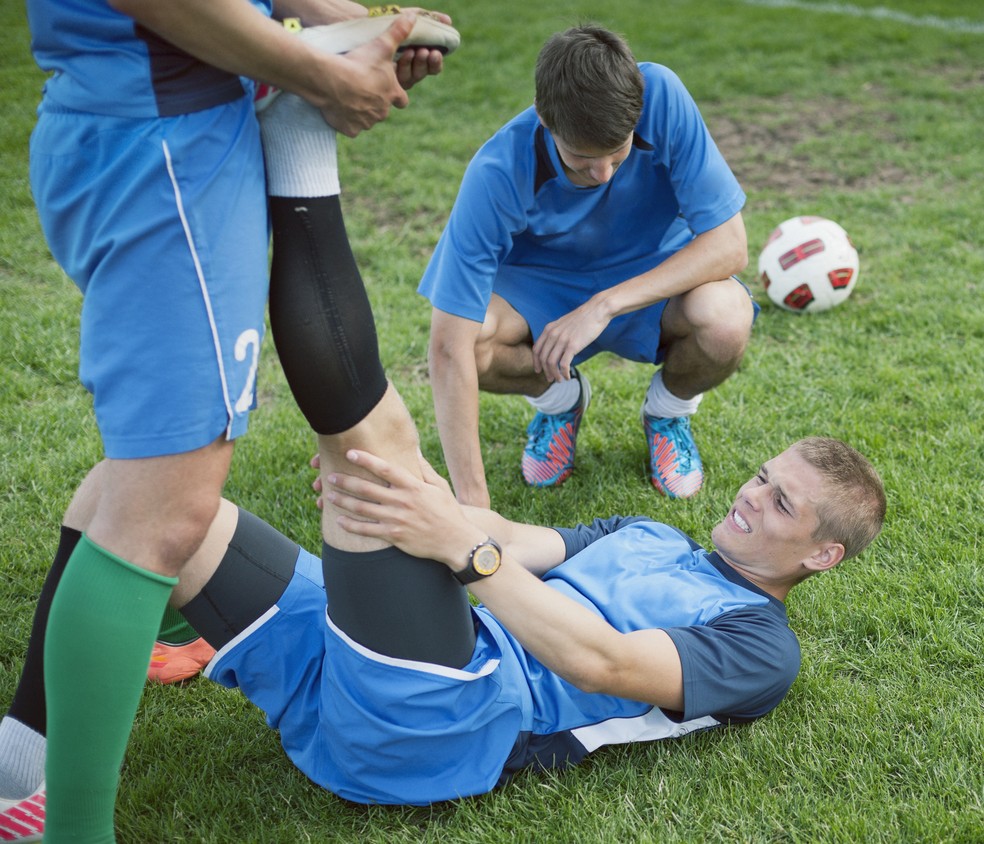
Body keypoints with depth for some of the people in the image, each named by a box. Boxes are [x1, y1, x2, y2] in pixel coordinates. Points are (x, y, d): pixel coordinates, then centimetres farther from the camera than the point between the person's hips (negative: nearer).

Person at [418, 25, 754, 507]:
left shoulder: (661, 97, -29)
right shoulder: (496, 176, -31)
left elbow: (729, 244, -26)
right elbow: (449, 349, -35)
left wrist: (603, 306, -36)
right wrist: (473, 504, -39)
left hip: (655, 279, 0)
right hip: (543, 285, 0)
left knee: (725, 321, -34)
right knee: (471, 336, -33)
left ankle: (667, 412, 4)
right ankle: (560, 399, 5)